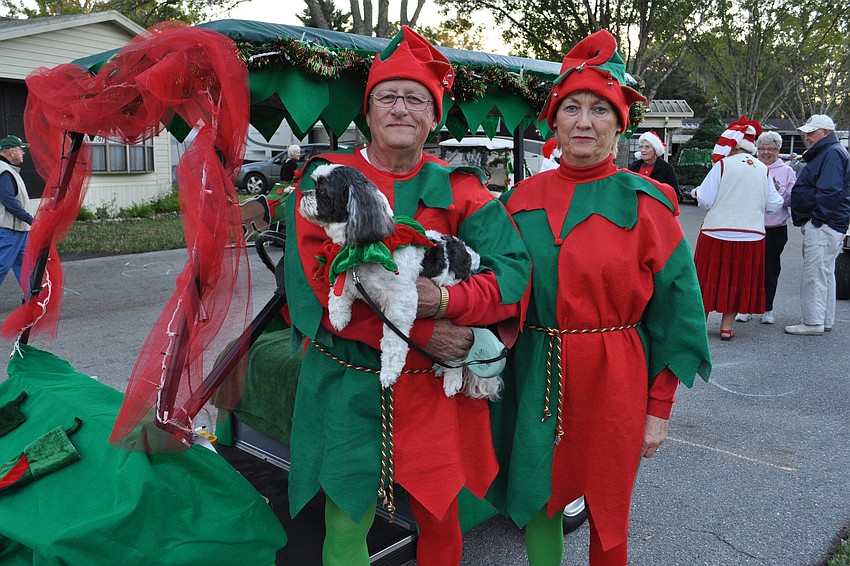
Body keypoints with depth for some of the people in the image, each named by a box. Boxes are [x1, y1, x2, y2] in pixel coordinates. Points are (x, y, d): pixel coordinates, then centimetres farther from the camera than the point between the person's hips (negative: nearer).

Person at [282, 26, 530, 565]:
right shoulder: (326, 181, -2)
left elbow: (512, 268, -8)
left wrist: (444, 300, -27)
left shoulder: (458, 190, 2)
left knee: (440, 521, 14)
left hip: (438, 387, 2)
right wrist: (420, 333, -19)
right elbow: (317, 287, -13)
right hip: (349, 386, -1)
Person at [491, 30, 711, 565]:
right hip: (535, 379, 3)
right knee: (537, 501, 16)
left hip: (613, 381, -2)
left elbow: (674, 313, -4)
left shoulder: (646, 204, -6)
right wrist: (495, 367, 4)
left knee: (608, 512, 13)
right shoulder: (524, 197, 3)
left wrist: (659, 410, -5)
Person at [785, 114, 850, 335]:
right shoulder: (825, 153, 22)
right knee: (825, 273, 14)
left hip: (823, 226, -11)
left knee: (814, 273, -8)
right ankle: (825, 321, 22)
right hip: (824, 225, 11)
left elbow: (829, 192, -22)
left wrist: (816, 219, -20)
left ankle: (813, 322, -4)